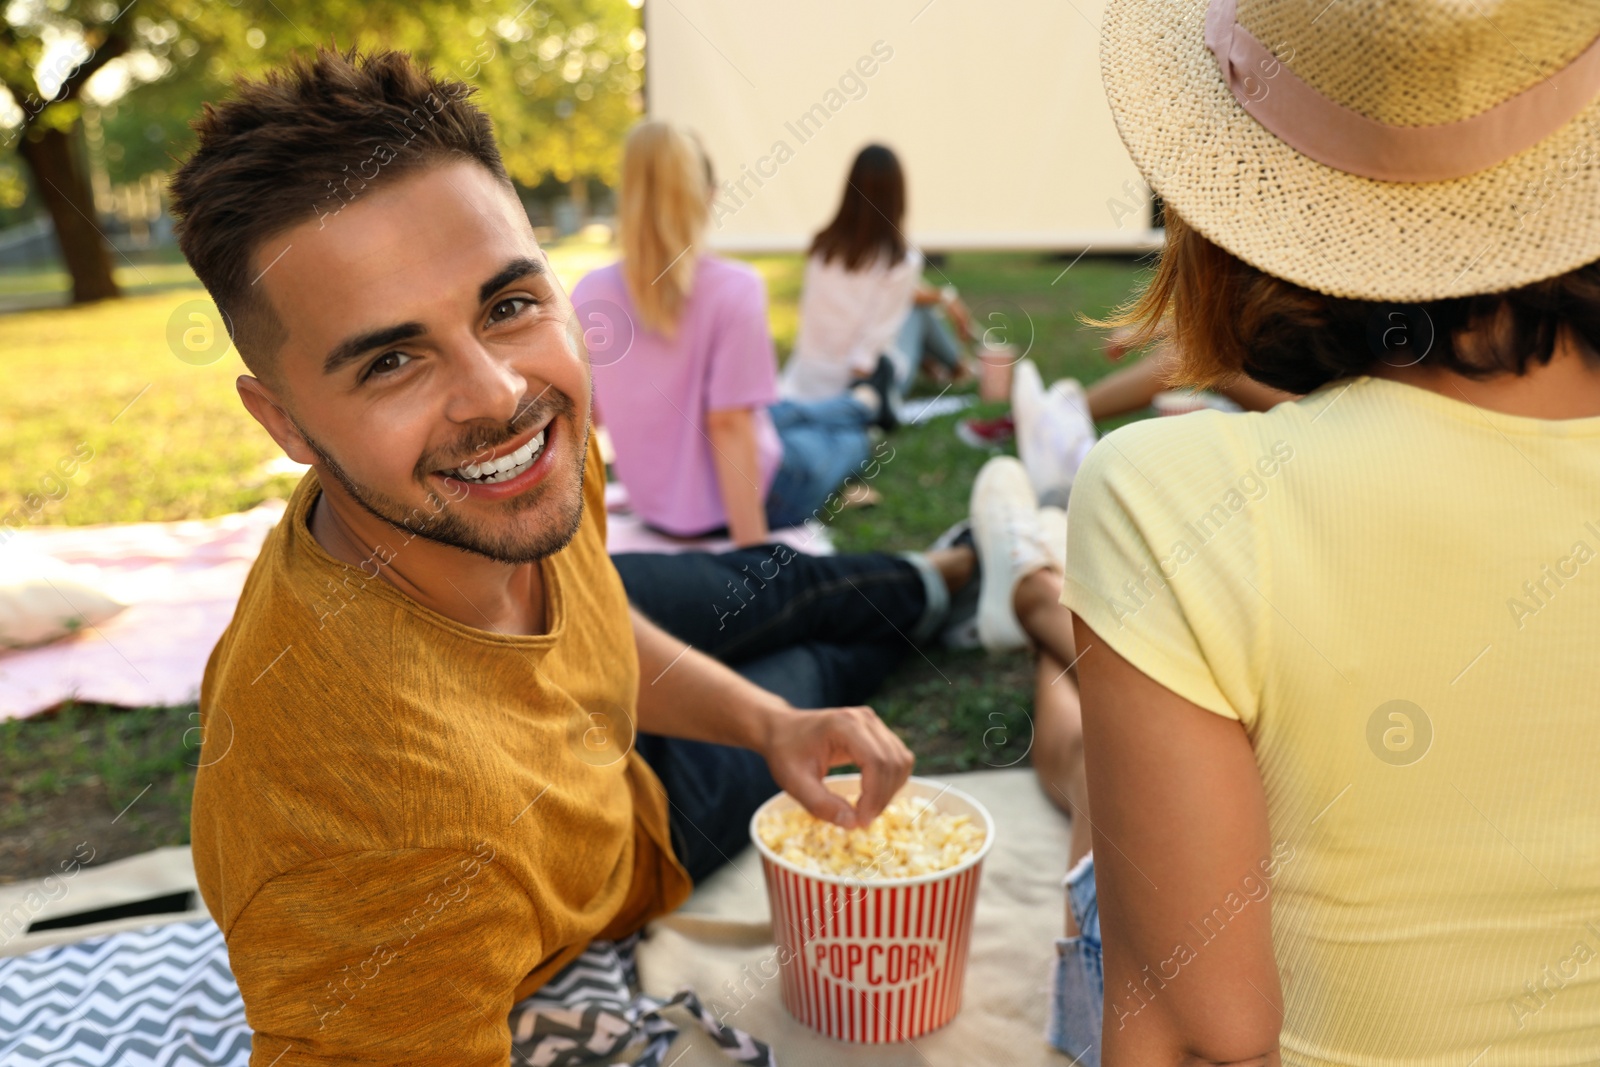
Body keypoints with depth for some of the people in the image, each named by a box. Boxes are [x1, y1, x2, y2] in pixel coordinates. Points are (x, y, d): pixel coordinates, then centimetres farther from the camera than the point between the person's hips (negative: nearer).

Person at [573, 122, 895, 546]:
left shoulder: (589, 292, -11)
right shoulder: (733, 289, -25)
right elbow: (729, 424, -27)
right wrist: (752, 545, -23)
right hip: (735, 500, -5)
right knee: (848, 439, 29)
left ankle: (866, 402, 63)